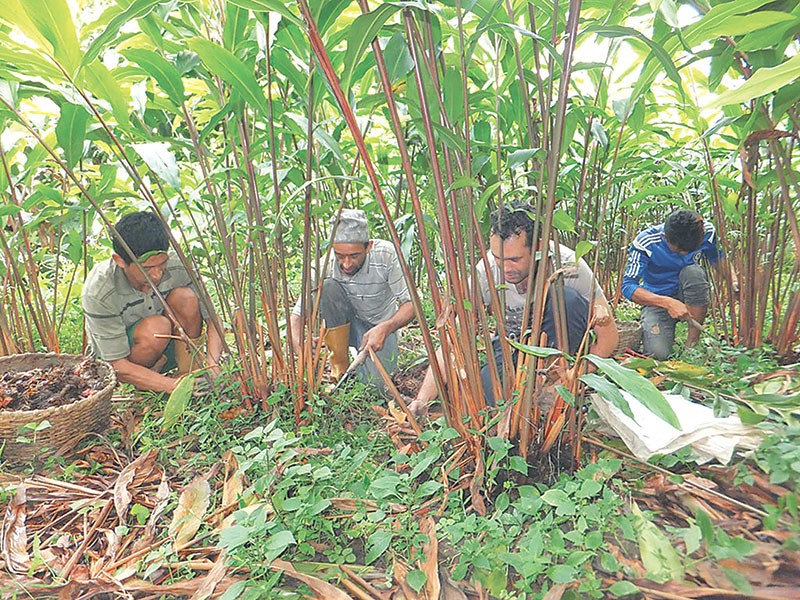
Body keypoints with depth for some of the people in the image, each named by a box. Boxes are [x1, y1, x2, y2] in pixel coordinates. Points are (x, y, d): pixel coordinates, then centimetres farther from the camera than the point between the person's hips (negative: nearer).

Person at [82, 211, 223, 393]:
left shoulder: (177, 266, -22)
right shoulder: (98, 293, -29)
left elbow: (213, 318, -16)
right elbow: (118, 366, -26)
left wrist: (212, 364, -35)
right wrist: (175, 386, -37)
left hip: (164, 354, 3)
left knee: (185, 297, -25)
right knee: (155, 328, -35)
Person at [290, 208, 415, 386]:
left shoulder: (386, 254, -25)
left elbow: (410, 304, -19)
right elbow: (297, 317, -21)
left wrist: (385, 328, -38)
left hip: (381, 327, -1)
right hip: (344, 325, 1)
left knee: (375, 381, -28)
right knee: (328, 286, -30)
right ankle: (340, 366, -15)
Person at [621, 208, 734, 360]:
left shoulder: (707, 231, -14)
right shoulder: (645, 243, -24)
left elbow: (718, 258, 8)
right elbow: (628, 286, -25)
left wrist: (733, 280, -13)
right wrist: (668, 303, -36)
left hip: (691, 298, 3)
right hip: (657, 300, -3)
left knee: (694, 271, -32)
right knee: (658, 353, -26)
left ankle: (692, 342, -19)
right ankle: (649, 327, 11)